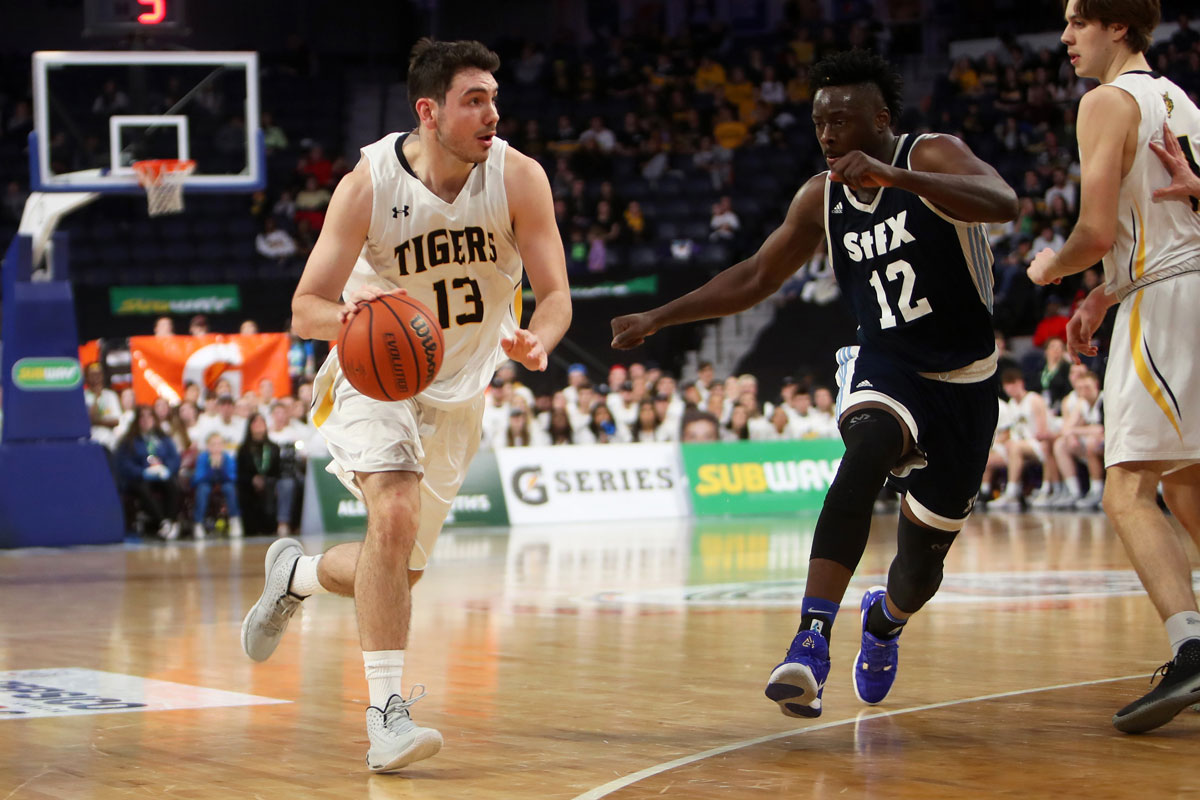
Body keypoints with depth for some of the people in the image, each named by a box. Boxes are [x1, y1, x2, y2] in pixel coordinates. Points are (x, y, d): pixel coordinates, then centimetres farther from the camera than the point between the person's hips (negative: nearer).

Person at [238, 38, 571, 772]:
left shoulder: (518, 178, -16)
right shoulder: (369, 185, -20)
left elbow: (555, 294, -14)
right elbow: (306, 310, -18)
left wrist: (538, 342, -37)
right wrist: (347, 316, -42)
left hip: (459, 391, 3)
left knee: (400, 572, 10)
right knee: (396, 514, -29)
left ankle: (296, 574, 42)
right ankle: (387, 710, -23)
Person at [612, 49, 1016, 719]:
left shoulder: (932, 157, -15)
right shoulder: (822, 199, -1)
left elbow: (1005, 204, -36)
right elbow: (756, 278, 11)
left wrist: (895, 176, -47)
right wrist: (658, 318, 5)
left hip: (964, 381, -2)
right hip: (886, 365, 2)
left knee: (924, 556, 8)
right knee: (866, 451, -35)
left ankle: (884, 620, 47)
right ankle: (811, 644, -44)